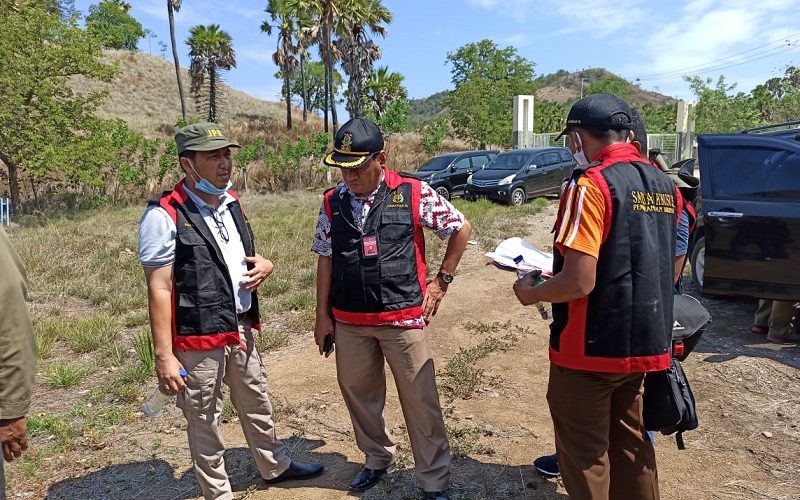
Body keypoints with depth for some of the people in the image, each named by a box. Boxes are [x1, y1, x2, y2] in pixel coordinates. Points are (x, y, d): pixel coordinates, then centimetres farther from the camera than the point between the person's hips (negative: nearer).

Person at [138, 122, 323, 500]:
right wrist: (164, 356, -19)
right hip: (198, 338, -7)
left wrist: (264, 264, -2)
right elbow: (159, 290, -17)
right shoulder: (165, 215, -17)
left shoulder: (230, 201, 6)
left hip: (241, 328, 8)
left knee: (257, 404, 23)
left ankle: (274, 465, 45)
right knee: (204, 422, 11)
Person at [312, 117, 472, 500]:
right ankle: (377, 459, 42)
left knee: (420, 401, 5)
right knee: (357, 393, 16)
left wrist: (441, 281, 2)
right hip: (349, 321, 4)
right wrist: (322, 315, 8)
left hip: (404, 317, -3)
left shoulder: (414, 194, -8)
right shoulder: (333, 202, 2)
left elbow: (461, 229, 3)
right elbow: (325, 261, 8)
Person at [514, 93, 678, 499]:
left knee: (586, 455, 9)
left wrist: (531, 293, -6)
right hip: (644, 343, 8)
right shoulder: (665, 186, 6)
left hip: (592, 348, -8)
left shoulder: (592, 185, -19)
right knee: (630, 445, 22)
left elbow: (579, 283, -25)